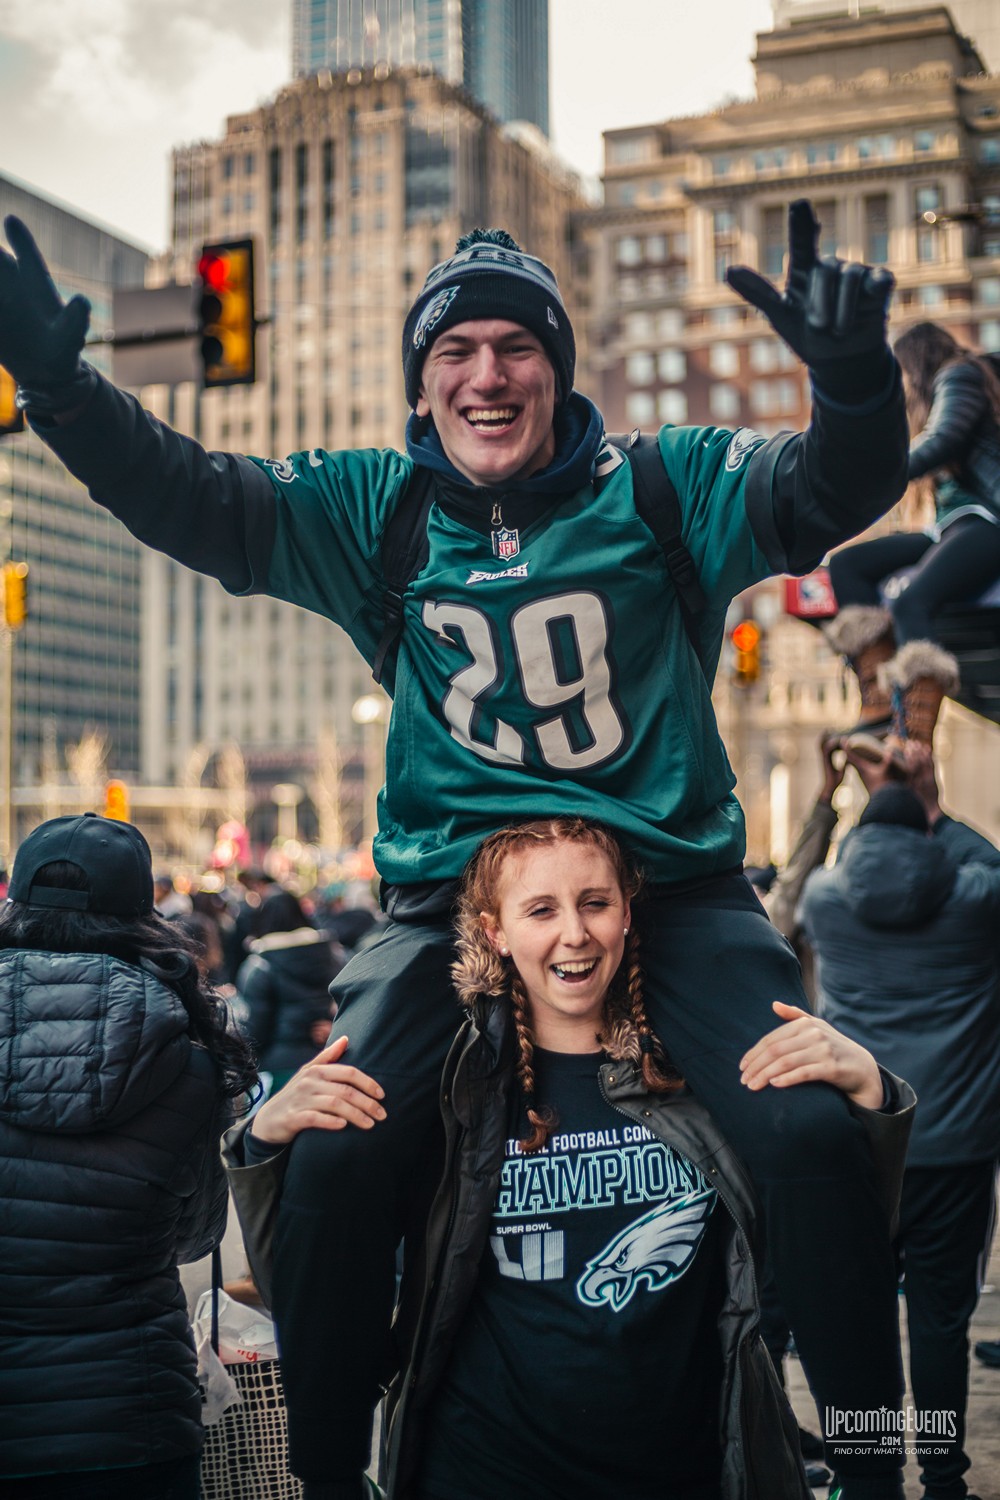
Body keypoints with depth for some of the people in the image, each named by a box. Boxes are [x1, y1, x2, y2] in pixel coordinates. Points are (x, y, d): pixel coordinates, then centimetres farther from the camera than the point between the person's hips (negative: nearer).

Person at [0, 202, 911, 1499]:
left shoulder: (662, 490, 3)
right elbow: (190, 499, 3)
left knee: (811, 1131, -18)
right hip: (449, 895, 1)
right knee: (335, 1156, -16)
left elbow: (827, 489, -10)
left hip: (671, 883, 0)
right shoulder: (375, 512, 8)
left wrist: (854, 382, -33)